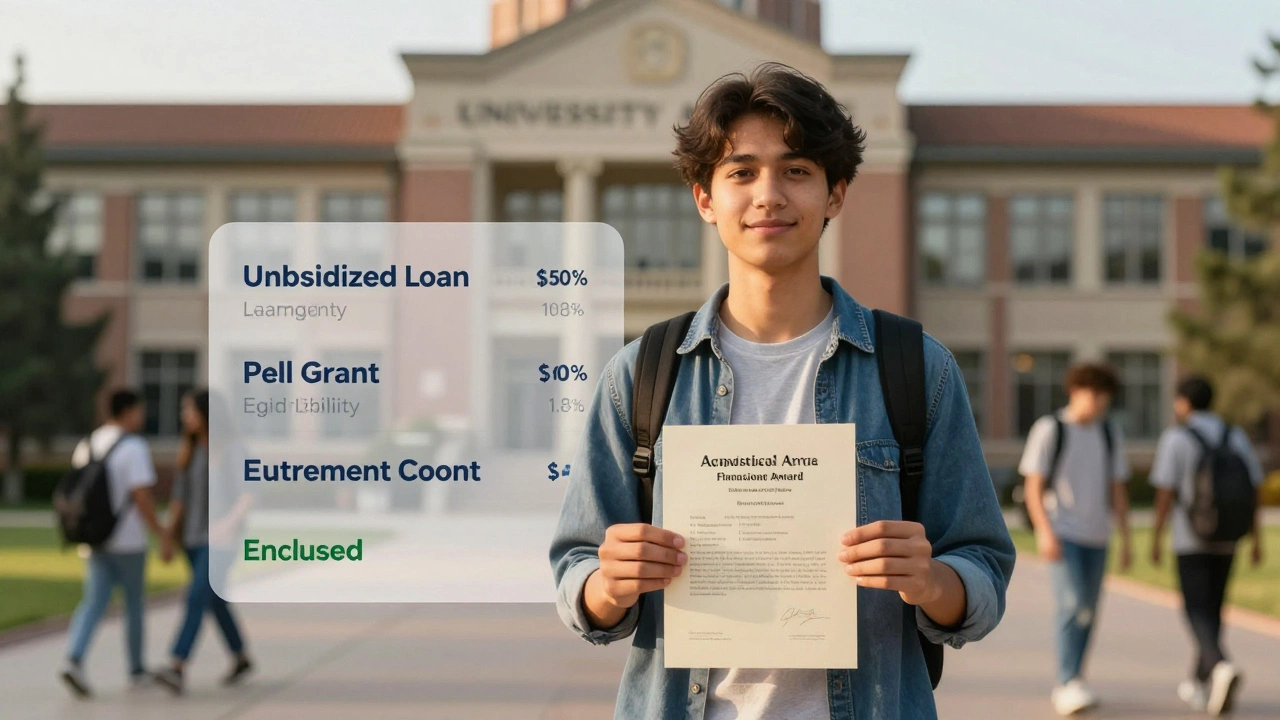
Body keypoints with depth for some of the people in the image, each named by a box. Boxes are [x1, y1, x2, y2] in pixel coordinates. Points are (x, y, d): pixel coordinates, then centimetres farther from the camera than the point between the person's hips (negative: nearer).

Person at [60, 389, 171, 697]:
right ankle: (136, 670, 20)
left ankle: (74, 660, -20)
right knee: (134, 602, 10)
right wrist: (160, 534, -13)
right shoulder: (134, 447, -12)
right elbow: (142, 496, -19)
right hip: (128, 541, -5)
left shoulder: (86, 445, 9)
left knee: (94, 602, 2)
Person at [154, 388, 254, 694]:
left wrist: (227, 525, -25)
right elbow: (180, 494, 12)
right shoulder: (189, 449, 9)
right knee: (215, 600, 15)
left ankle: (177, 670, -27)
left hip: (219, 538, -7)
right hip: (192, 537, 7)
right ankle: (241, 659, 33)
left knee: (197, 597, -19)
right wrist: (170, 536, 8)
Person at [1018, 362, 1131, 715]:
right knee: (1073, 605, -19)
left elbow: (1118, 491, 13)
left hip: (1096, 538, 5)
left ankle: (1068, 686, 21)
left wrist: (1126, 540, 9)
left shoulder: (1110, 434, 9)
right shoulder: (1049, 429, -6)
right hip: (1061, 534, -5)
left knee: (1087, 613, 9)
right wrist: (1045, 531, -19)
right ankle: (1069, 684, -19)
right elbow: (1033, 487, -8)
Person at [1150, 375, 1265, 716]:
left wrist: (1156, 539, -5)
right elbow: (1252, 491, 3)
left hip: (1190, 540, -5)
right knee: (1212, 608, 17)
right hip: (1226, 539, 5)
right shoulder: (1235, 437, 4)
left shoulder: (1175, 438, -10)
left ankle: (1222, 668, -29)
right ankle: (1199, 684, 25)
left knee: (1198, 612, -3)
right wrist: (1257, 541, 7)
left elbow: (1165, 493, -13)